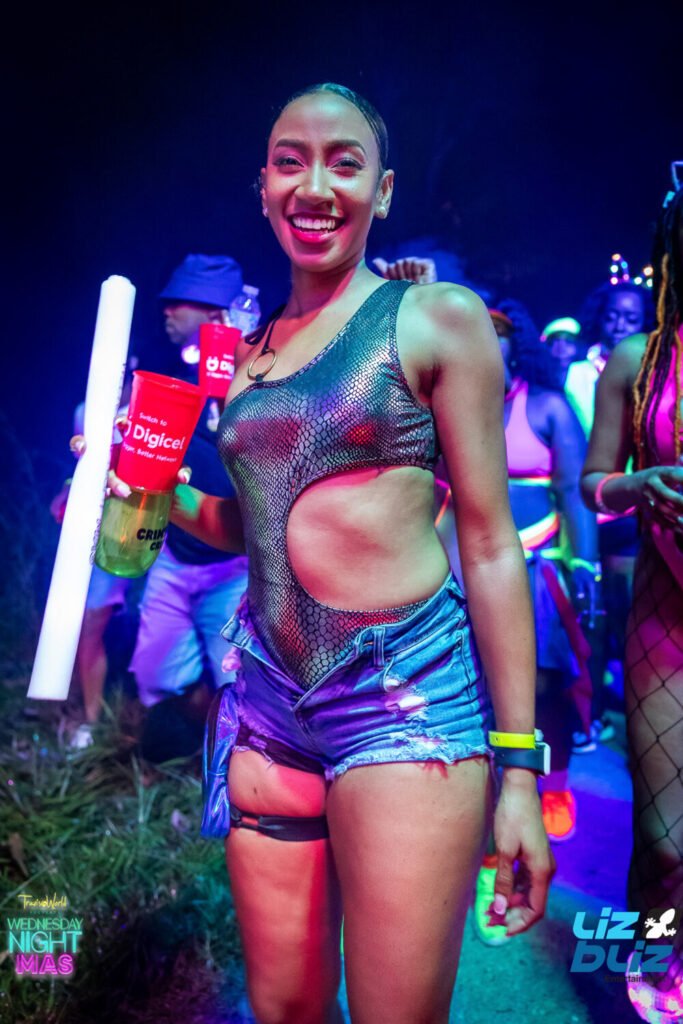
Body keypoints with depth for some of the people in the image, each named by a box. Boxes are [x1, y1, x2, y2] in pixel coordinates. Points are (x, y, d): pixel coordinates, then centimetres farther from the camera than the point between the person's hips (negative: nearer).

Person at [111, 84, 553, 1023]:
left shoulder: (438, 320, -3)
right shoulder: (249, 349, 11)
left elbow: (490, 544, -6)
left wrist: (518, 764, -8)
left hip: (406, 695, -4)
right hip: (267, 698, 5)